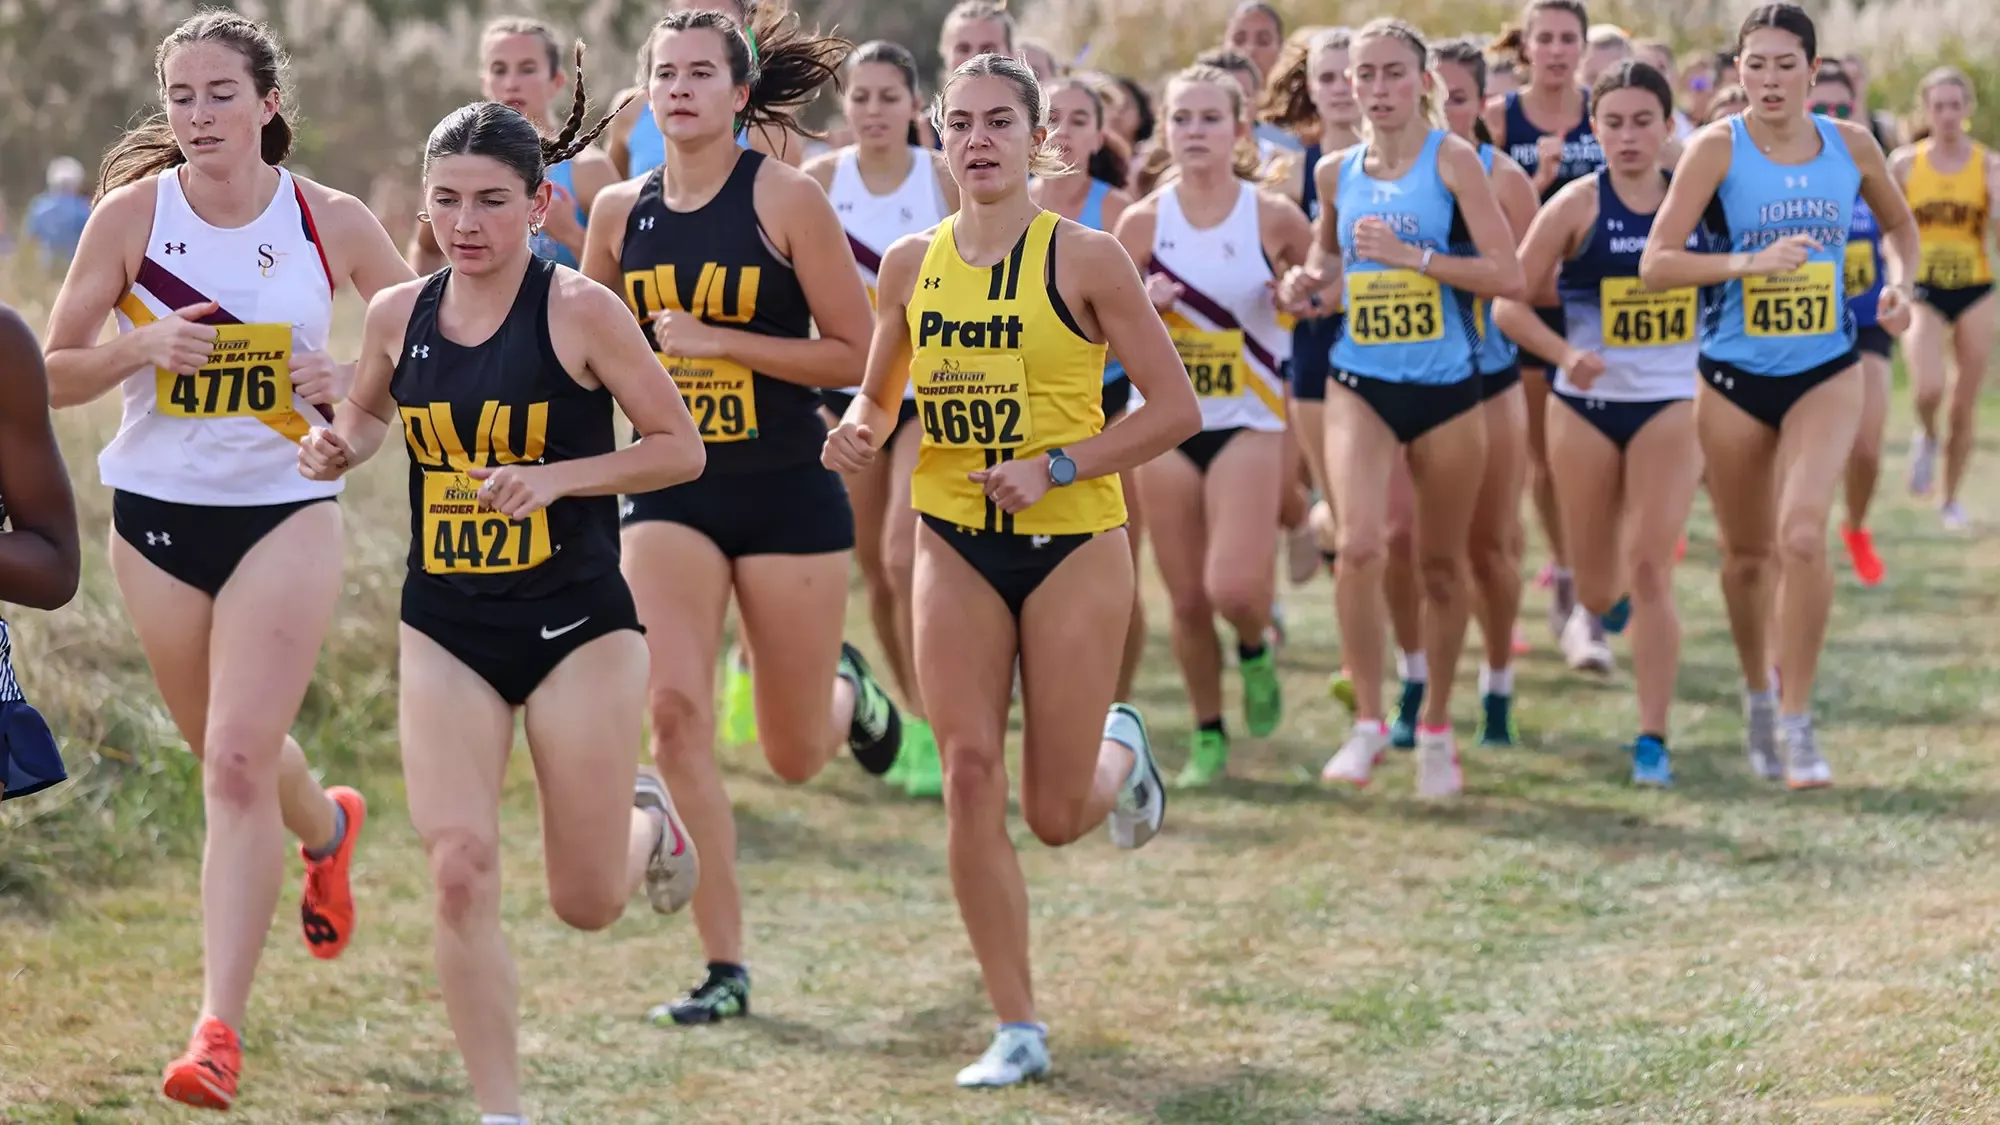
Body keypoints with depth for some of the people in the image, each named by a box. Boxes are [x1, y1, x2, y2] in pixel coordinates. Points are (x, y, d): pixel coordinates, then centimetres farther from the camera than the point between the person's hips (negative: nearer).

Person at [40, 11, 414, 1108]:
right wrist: (143, 346, -20)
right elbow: (52, 374, -2)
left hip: (285, 511, -2)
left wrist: (358, 381, -13)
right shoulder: (132, 214, -5)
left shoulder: (330, 222, -5)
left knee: (237, 766, -14)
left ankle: (219, 1029, -12)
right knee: (229, 752, 17)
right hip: (157, 515, 2)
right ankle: (327, 827, 53)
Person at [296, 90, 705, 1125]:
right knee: (460, 873, -13)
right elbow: (370, 413, 22)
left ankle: (648, 823, 41)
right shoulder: (399, 314, 1)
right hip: (445, 629, 3)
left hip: (577, 625, -3)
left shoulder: (579, 311, -11)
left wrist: (554, 477, -19)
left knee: (587, 903, 4)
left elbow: (680, 448, -7)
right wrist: (338, 448, -2)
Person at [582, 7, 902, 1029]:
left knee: (794, 756, 6)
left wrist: (720, 340, -18)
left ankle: (847, 693, 46)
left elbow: (854, 354, -10)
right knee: (675, 711, -17)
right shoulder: (620, 213, 4)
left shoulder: (785, 199, -9)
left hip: (788, 492, -3)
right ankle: (724, 970, -9)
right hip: (671, 493, 3)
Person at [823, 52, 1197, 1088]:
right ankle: (1018, 1029, 3)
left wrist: (1056, 468, -18)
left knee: (1056, 815, 1)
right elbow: (881, 391, 17)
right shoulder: (912, 265, 3)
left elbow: (1174, 408, -8)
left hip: (1073, 543, -3)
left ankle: (1120, 751, 39)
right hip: (954, 543, 3)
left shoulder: (1085, 260, -9)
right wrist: (860, 433, -6)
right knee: (969, 778, -7)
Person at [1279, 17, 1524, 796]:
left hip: (1447, 388, -2)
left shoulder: (1452, 160, -6)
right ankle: (1368, 723, -7)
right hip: (1360, 384, 2)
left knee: (1441, 565, 8)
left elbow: (1507, 274, -13)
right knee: (1360, 544, -19)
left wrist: (1411, 254, -20)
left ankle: (1436, 731, 26)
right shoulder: (1336, 174, 6)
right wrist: (1311, 282, 4)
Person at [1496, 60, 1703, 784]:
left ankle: (1653, 740, -9)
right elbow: (1508, 302, -9)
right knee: (1597, 580, 11)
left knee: (1650, 566, -13)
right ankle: (1596, 614, 50)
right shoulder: (1578, 205, -7)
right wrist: (1565, 353, -27)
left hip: (1671, 404, 0)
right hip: (1585, 406, 0)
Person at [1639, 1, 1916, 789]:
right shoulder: (1718, 148, -9)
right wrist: (1748, 262, -29)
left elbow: (1899, 226, 19)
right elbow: (1655, 263, -16)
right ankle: (1757, 696, 37)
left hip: (1825, 374, 0)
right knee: (1746, 553, 11)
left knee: (1803, 534, -19)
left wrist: (1898, 285, -1)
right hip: (1735, 376, 0)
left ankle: (1797, 722, -9)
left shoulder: (1851, 147, -1)